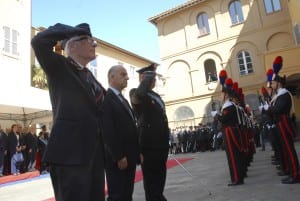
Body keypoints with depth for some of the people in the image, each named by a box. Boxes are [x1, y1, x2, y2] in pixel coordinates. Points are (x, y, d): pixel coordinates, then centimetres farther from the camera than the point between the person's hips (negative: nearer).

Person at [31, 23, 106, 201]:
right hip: (70, 151, -7)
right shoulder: (59, 66, -1)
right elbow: (39, 41, -19)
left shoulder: (89, 74, 18)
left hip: (94, 151, 8)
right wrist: (72, 29, -9)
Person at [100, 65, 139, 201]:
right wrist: (119, 156, -19)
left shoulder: (124, 100, 19)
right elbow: (107, 131, -18)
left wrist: (135, 153, 11)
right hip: (117, 158, -8)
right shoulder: (106, 98, -10)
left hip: (129, 157, 8)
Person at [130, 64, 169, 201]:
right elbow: (139, 94, -34)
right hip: (149, 145, -8)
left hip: (161, 144, 8)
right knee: (151, 182, 4)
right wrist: (149, 75, -18)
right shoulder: (135, 93, -8)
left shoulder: (156, 96, 17)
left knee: (160, 179, 20)